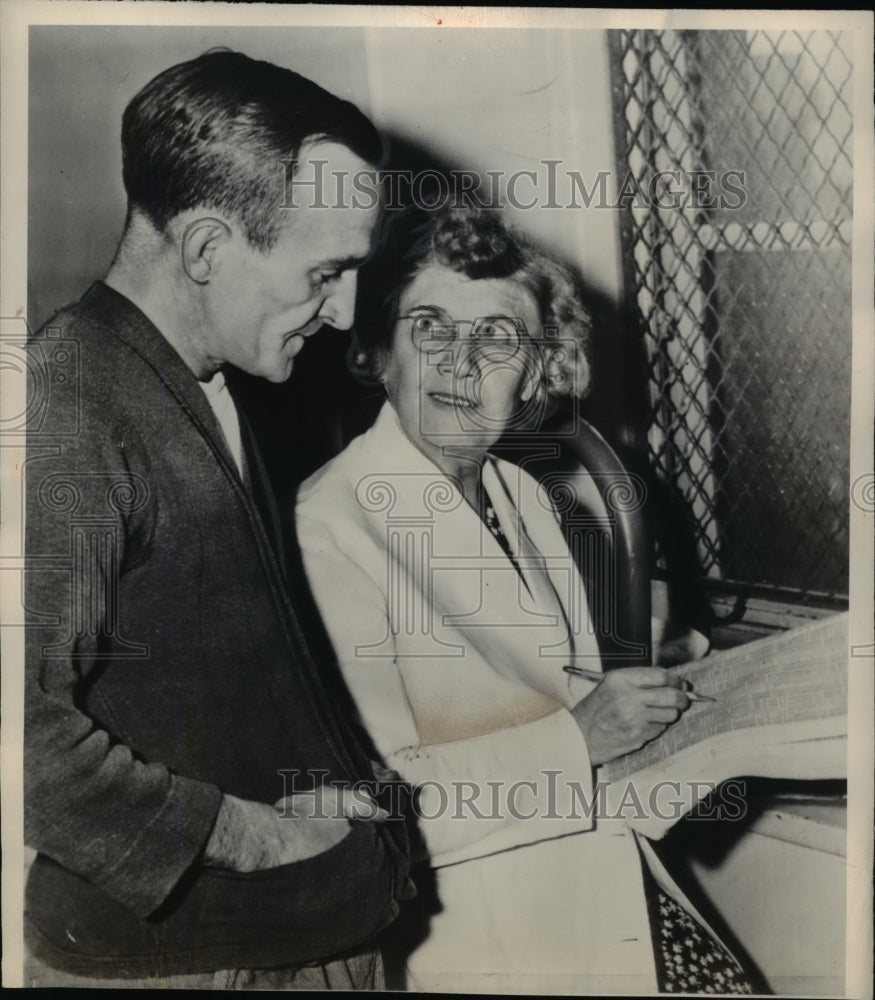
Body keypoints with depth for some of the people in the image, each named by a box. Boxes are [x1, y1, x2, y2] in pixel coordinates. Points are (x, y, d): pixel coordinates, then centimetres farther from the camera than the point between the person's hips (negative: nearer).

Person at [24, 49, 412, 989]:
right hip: (166, 952, -8)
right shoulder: (66, 414, -22)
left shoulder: (206, 392, 7)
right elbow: (29, 727, -28)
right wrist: (245, 834, -18)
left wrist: (345, 790, 6)